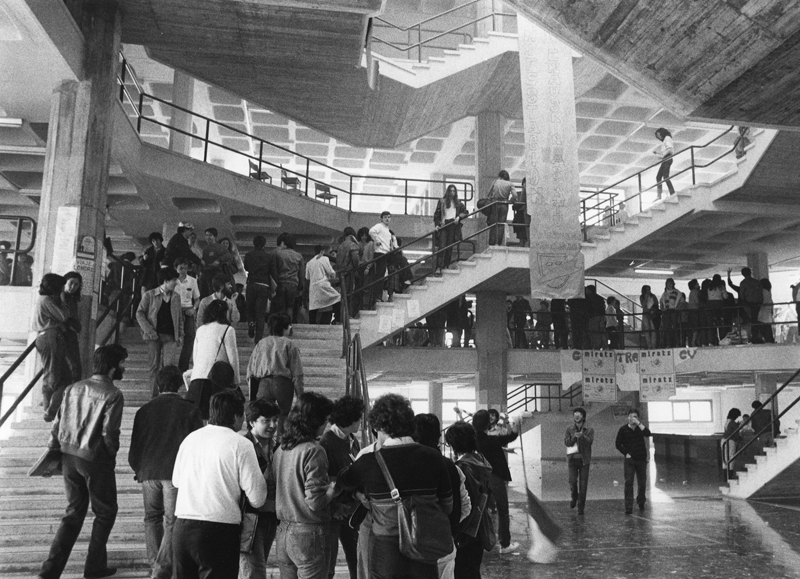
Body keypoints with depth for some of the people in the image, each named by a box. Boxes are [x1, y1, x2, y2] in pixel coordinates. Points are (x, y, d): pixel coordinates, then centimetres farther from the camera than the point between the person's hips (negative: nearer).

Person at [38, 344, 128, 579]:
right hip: (96, 461, -6)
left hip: (69, 457, 6)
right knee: (105, 512, 14)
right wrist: (112, 455, -2)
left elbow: (58, 424, 5)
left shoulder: (73, 388, 5)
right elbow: (109, 433, -19)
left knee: (74, 512, 19)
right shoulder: (113, 395, -16)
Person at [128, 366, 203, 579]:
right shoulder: (190, 411, 0)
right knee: (172, 521, 2)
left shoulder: (144, 410, 6)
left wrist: (139, 470, 23)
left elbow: (134, 448, 8)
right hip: (177, 473, -3)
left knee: (152, 518, 17)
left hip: (149, 472, 3)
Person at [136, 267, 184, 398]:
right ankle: (155, 396, 12)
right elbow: (139, 313, 0)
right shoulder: (149, 295, 1)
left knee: (170, 364, -14)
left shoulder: (176, 297, 12)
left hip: (170, 336, 2)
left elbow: (180, 317, 17)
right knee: (154, 366, 3)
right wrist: (148, 330, -10)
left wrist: (180, 335, 9)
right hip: (154, 335, -2)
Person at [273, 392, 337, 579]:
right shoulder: (314, 451, -17)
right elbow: (315, 502, -21)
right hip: (309, 533, -7)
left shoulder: (281, 449, 5)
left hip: (283, 531, 7)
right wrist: (335, 486, -4)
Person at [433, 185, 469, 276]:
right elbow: (436, 214, 7)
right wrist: (437, 224, -6)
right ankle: (439, 267, -17)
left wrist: (459, 217, -4)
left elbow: (466, 212, 13)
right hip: (443, 225, -2)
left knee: (449, 247, 2)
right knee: (442, 246, -12)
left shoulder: (458, 203, 15)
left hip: (453, 226, 3)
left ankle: (446, 266, 10)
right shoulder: (442, 201, 9)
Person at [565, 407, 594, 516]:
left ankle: (581, 507, 10)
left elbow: (589, 442, -12)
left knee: (583, 484, -1)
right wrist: (574, 437, -17)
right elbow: (566, 442, -1)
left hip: (584, 459, 0)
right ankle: (574, 497, 25)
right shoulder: (569, 429, 5)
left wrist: (582, 436, -29)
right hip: (573, 459, 1)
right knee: (572, 481, -6)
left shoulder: (589, 430, 2)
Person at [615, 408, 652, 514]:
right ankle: (628, 507, -9)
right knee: (628, 483, -9)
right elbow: (618, 444, 4)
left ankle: (641, 503, 30)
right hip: (630, 460, -2)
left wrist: (639, 423, -21)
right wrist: (626, 453, -5)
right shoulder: (623, 429, 0)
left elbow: (647, 434, -18)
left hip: (641, 459, 2)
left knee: (642, 483, 9)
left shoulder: (640, 427, 4)